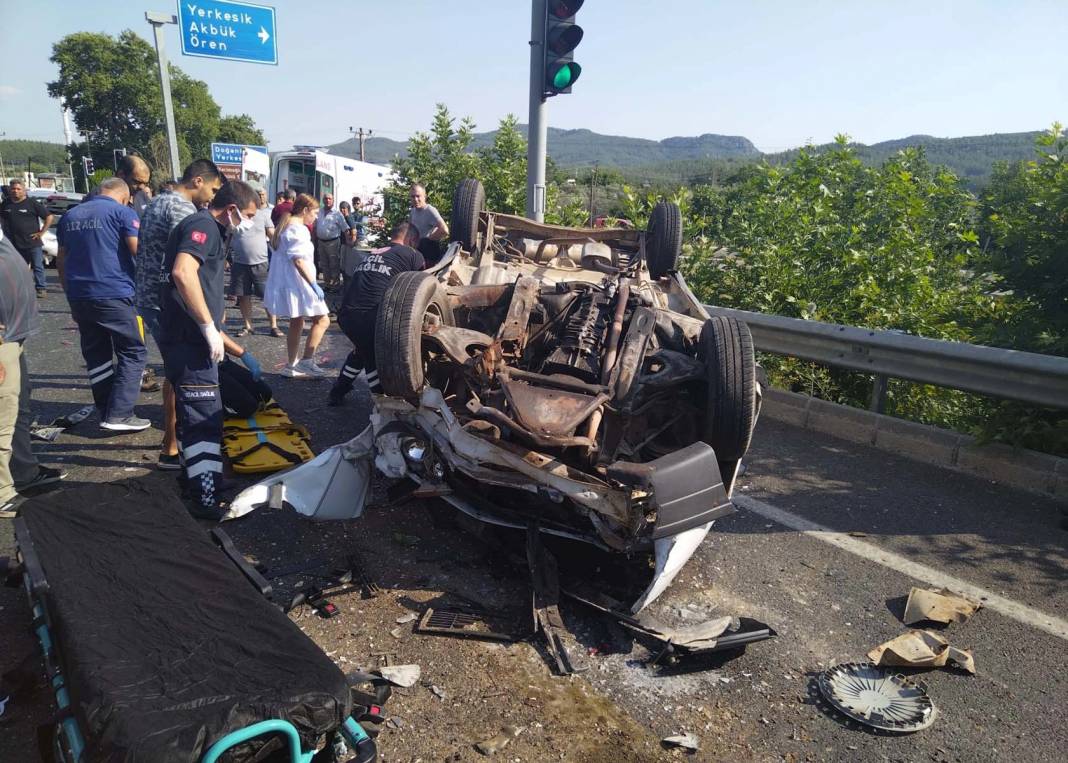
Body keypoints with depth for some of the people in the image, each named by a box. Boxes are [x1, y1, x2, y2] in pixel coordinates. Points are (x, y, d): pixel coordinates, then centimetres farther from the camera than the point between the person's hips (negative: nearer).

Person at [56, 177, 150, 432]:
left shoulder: (70, 216, 18)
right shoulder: (123, 212, -2)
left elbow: (61, 261, 22)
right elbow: (139, 252, -12)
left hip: (79, 296, 7)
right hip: (114, 295, -6)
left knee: (96, 356, 13)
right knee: (133, 352, 0)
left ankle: (107, 414, 18)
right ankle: (118, 415, -7)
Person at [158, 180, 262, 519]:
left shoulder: (207, 231, 23)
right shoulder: (204, 225, -8)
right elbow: (182, 273, -28)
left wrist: (239, 352, 26)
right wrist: (210, 328, -24)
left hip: (186, 340, 10)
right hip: (189, 341, -10)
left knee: (192, 413, 20)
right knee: (206, 419, -6)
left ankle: (193, 478, 34)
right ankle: (206, 500, -1)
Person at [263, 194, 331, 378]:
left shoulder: (285, 226, 16)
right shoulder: (299, 229, -15)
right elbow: (299, 261, -23)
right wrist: (314, 285, -23)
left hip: (286, 283, 11)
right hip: (298, 283, -11)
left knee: (296, 323, 17)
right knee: (322, 320, -7)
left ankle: (291, 366, 21)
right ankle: (306, 361, -9)